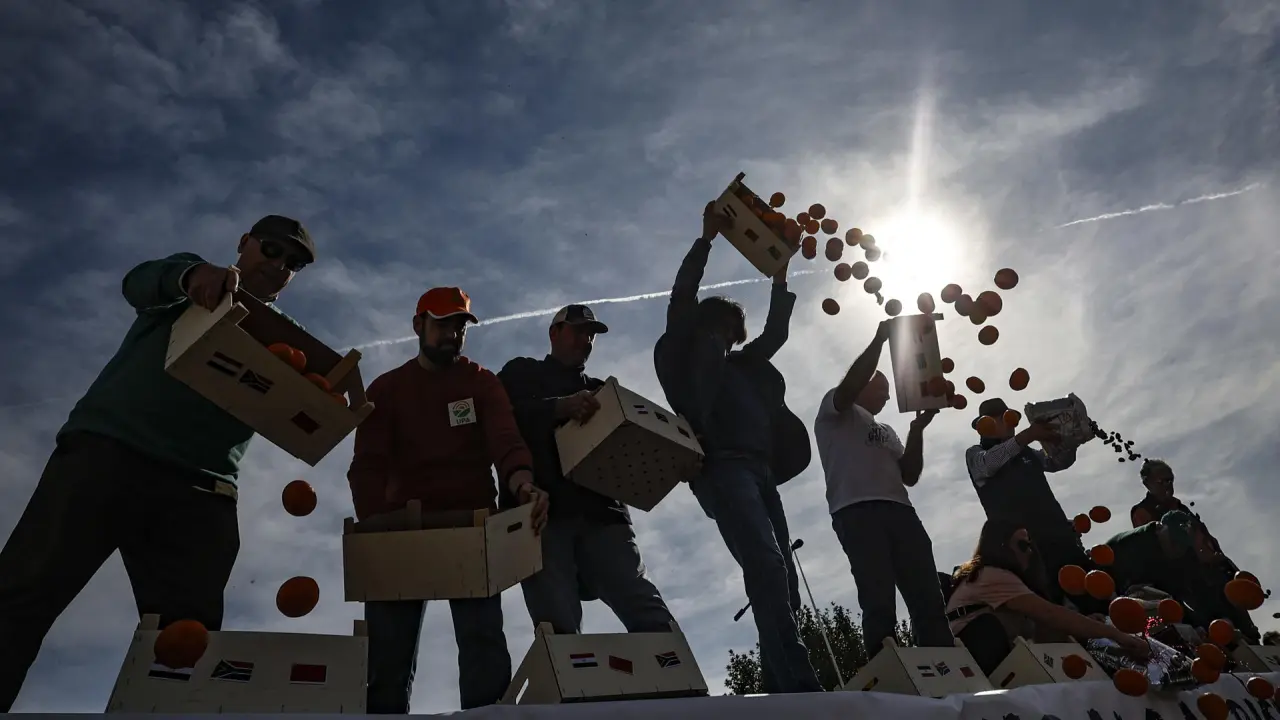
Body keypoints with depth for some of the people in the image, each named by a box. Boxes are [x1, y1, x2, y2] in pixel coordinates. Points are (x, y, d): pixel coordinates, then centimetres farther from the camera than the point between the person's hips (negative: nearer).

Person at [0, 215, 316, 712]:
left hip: (198, 489, 2)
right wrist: (191, 275, -29)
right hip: (107, 448, -1)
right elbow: (138, 282, -4)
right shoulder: (191, 275, 19)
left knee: (187, 636, -9)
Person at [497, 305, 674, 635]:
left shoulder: (599, 391, 32)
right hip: (542, 511, -3)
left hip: (600, 511, 3)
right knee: (558, 627, -16)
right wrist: (559, 407, -15)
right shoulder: (523, 373, 21)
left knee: (651, 615, -14)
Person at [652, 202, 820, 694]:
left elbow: (776, 330, 36)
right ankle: (799, 686, -30)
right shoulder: (683, 360, 15)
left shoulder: (745, 366, 32)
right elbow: (681, 299, 9)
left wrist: (780, 274, 35)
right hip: (722, 468, -7)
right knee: (766, 566, -24)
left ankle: (778, 688, 0)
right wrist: (707, 237, 10)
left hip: (760, 470, 7)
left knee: (782, 577, -2)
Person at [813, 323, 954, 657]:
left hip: (900, 510, 7)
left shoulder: (886, 432, 35)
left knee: (928, 599, -5)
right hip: (856, 512, -7)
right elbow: (850, 386, -7)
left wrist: (918, 427, 11)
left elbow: (910, 476, 22)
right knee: (879, 604, -17)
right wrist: (880, 338, -3)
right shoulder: (835, 410, 18)